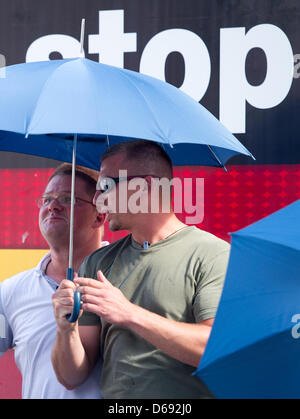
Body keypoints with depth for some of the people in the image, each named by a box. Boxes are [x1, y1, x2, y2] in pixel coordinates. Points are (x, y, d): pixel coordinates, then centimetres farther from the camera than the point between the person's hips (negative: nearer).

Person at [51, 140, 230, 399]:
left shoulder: (213, 254, -2)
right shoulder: (97, 263, 12)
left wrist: (129, 315, -15)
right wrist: (66, 331, -8)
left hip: (188, 399, -3)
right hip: (112, 395, 3)